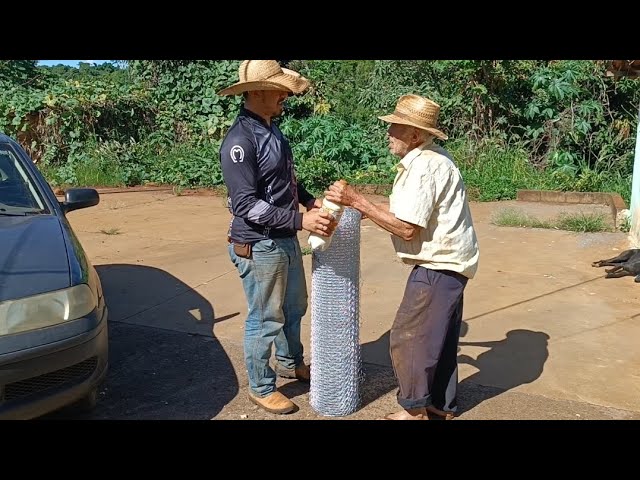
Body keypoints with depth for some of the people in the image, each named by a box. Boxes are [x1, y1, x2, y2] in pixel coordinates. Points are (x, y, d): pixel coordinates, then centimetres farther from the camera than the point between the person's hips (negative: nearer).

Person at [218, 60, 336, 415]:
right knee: (265, 319, 7)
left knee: (294, 307, 24)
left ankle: (290, 363, 47)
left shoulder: (271, 129, 6)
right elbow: (245, 205, -25)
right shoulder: (240, 141, -22)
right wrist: (300, 220, -28)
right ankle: (261, 387, 27)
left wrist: (308, 200, 2)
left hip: (285, 239, 9)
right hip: (259, 246, -9)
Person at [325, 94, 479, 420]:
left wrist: (356, 201, -22)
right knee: (439, 335, 18)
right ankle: (442, 403, 32)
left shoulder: (424, 166, -22)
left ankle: (415, 409, 15)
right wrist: (364, 208, 9)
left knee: (407, 337, 0)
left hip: (439, 265, -10)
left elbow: (407, 229, -24)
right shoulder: (428, 157, 10)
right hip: (448, 261, 10)